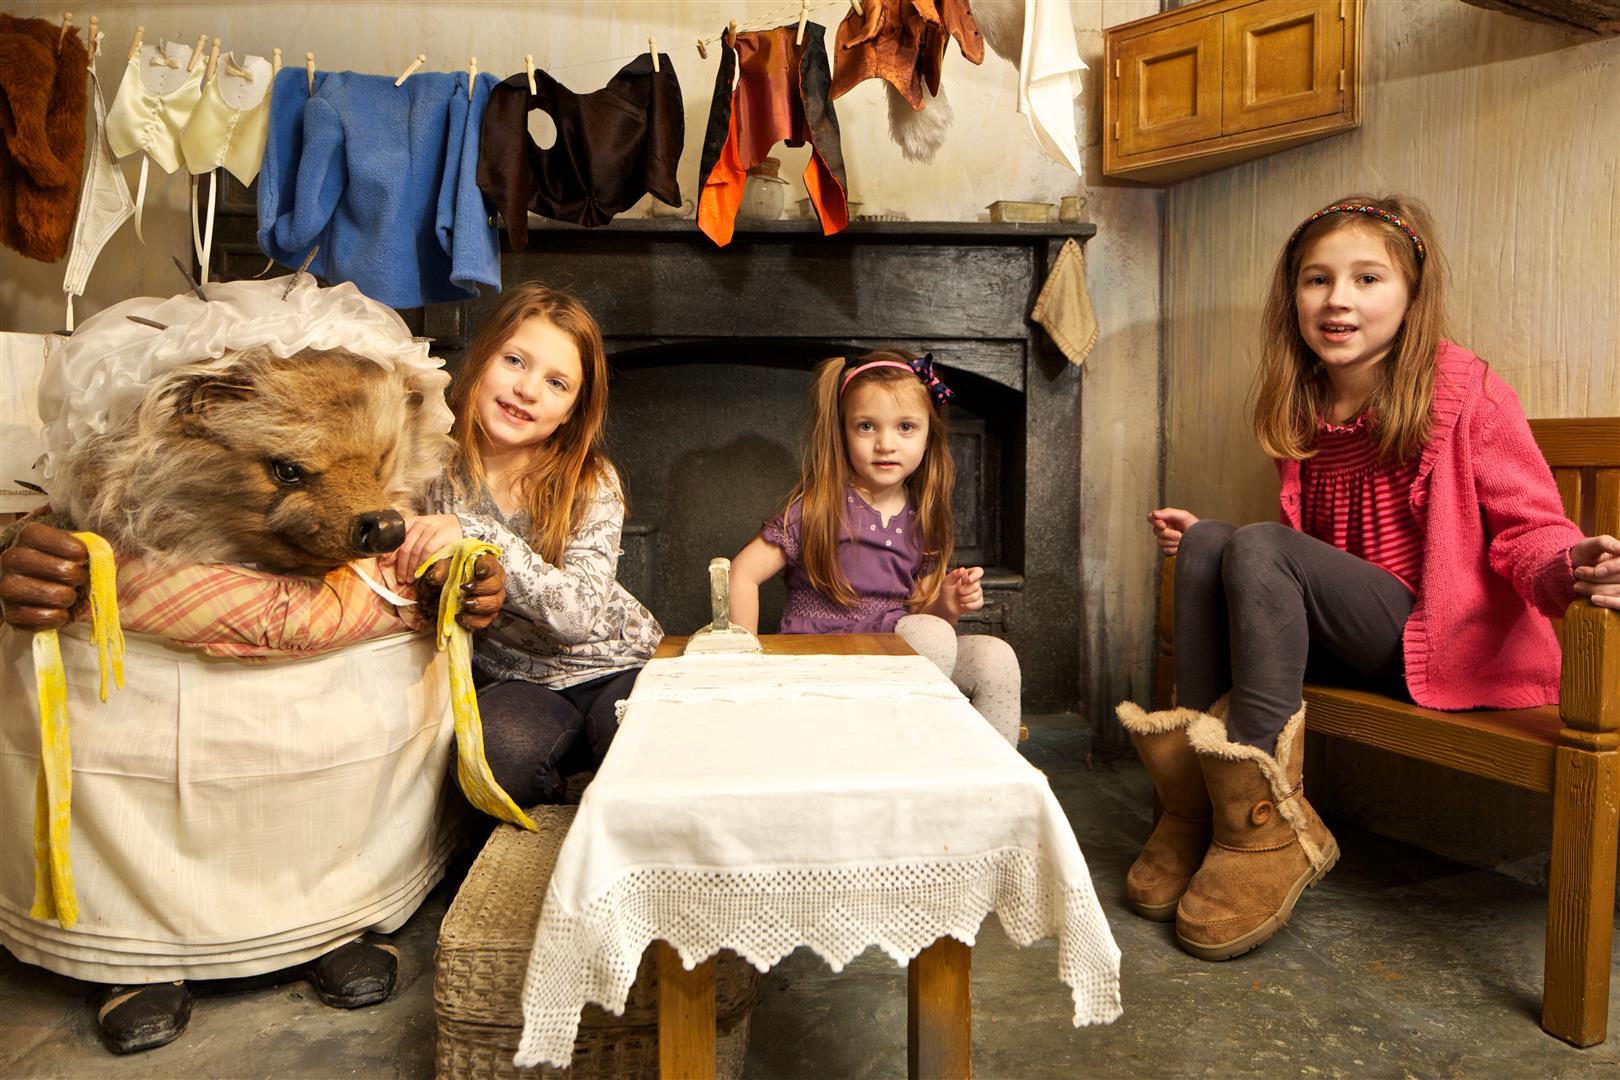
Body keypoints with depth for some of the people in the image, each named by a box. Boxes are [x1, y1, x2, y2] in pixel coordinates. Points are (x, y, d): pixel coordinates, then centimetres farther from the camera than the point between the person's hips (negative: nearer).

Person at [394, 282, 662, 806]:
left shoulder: (590, 484, -10)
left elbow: (579, 613, -24)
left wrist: (475, 536, -34)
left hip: (615, 668, 0)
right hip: (514, 682, 1)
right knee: (500, 753, -33)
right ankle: (551, 807, 2)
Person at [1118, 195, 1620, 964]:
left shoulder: (1466, 394, -8)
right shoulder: (1301, 410, 9)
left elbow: (1527, 526, -11)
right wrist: (1216, 548, 8)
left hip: (1445, 641, -6)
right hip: (1348, 643, 6)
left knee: (1262, 548, -26)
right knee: (1205, 543, -14)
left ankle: (1265, 828, -23)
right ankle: (1196, 805, -15)